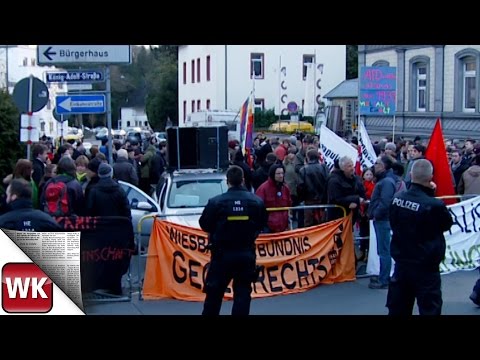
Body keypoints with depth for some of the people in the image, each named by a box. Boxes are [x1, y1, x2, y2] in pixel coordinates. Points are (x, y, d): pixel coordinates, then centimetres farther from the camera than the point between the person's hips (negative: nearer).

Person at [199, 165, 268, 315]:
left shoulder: (216, 202, -12)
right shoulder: (256, 201, -6)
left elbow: (204, 224, -2)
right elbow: (262, 224, 6)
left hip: (222, 253, -1)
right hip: (246, 253, 1)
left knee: (214, 292, 13)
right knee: (243, 292, 8)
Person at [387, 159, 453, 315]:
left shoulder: (397, 198, -6)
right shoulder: (434, 205, -22)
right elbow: (447, 224, -4)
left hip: (401, 263, 6)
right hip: (425, 267, -6)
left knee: (397, 308, 15)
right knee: (429, 308, 4)